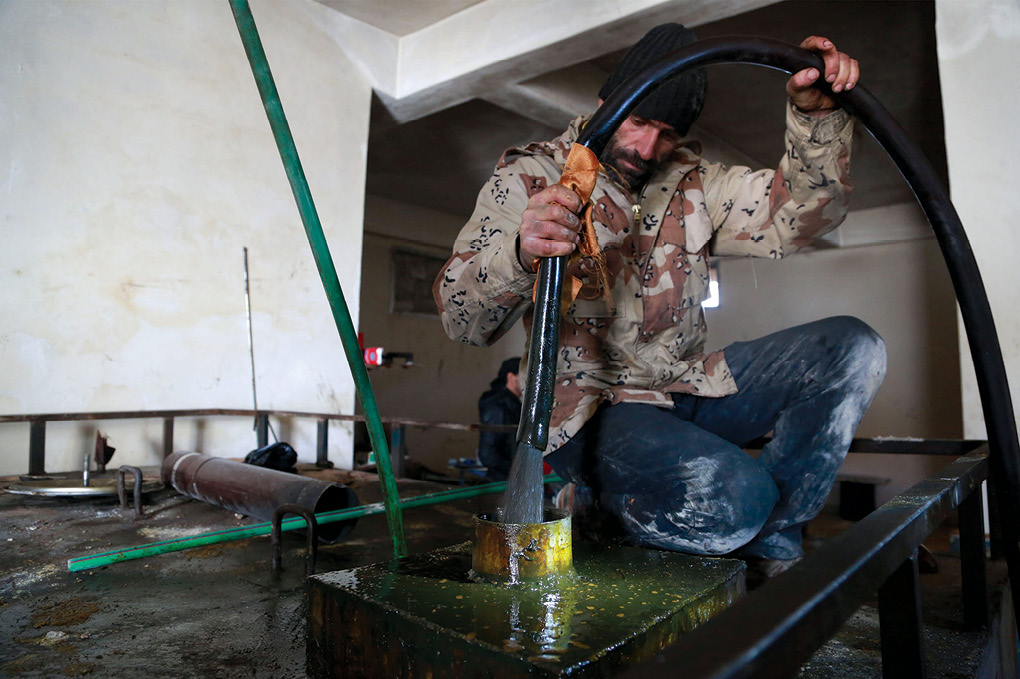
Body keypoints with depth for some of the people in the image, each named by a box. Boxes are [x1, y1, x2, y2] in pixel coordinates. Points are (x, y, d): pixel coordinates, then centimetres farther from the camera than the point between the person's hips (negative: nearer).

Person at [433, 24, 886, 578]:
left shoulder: (692, 182, 12)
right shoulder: (527, 179, -3)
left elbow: (799, 214, 1)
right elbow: (461, 319, -13)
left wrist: (816, 115, -16)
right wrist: (518, 255, -35)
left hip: (687, 387, 7)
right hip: (592, 402, -6)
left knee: (850, 349, -9)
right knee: (729, 497, -33)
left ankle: (766, 549, -1)